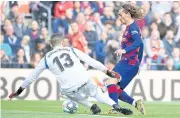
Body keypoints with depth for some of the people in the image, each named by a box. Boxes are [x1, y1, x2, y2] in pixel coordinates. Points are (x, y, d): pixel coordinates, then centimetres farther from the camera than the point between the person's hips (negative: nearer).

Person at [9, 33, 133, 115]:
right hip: (86, 82, 1)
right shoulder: (71, 50, 15)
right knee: (98, 93, 29)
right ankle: (117, 107, 8)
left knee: (74, 94, 35)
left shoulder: (46, 58, 15)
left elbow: (32, 76, 23)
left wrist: (19, 91, 34)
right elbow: (91, 61, 9)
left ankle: (93, 107, 12)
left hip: (70, 89, -1)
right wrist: (108, 72, 12)